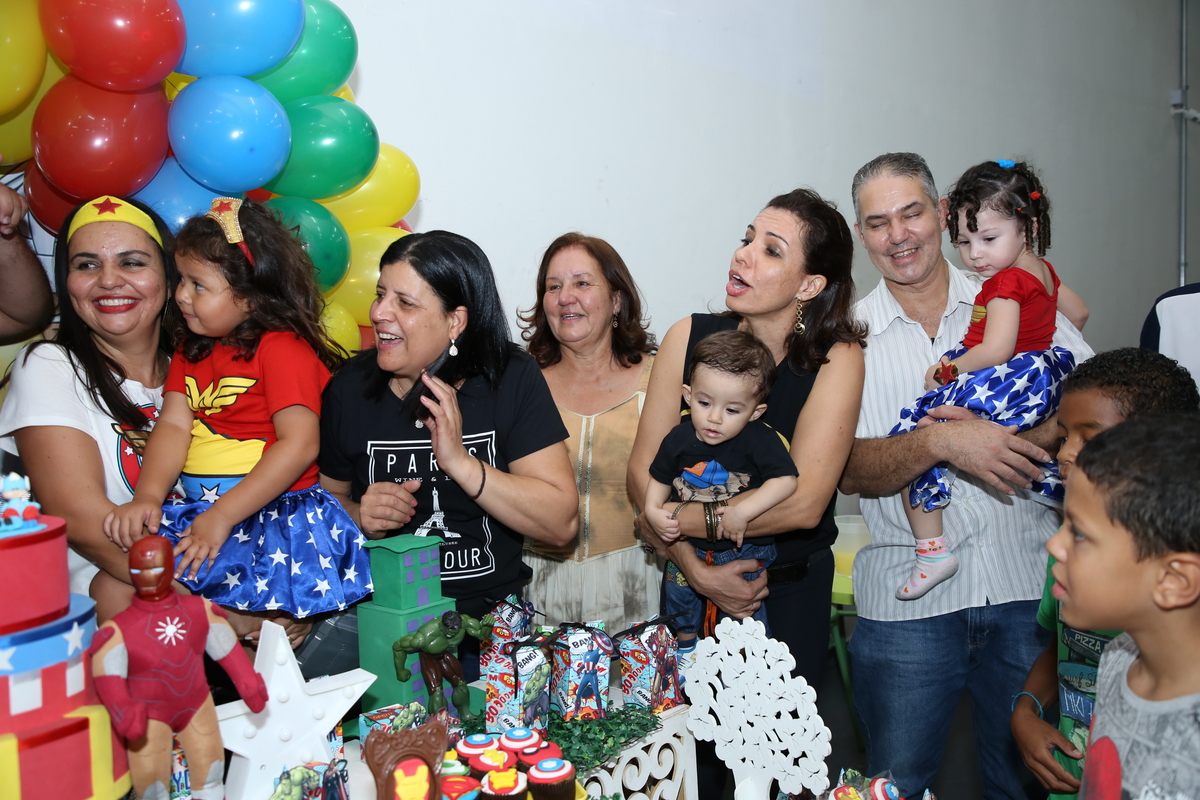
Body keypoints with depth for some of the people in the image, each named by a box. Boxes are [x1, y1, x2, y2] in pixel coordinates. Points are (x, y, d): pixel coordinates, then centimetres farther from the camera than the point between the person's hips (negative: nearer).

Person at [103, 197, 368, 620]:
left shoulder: (284, 347, -9)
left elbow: (300, 444, -18)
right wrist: (147, 497, -14)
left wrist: (221, 517, -21)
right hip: (198, 510, 7)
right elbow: (174, 425, 5)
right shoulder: (193, 348, 15)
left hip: (276, 512, -7)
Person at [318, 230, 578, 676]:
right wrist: (359, 518, -11)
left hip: (492, 617, -2)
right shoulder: (350, 389, 0)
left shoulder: (512, 381, -5)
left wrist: (460, 462, -21)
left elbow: (562, 524, -12)